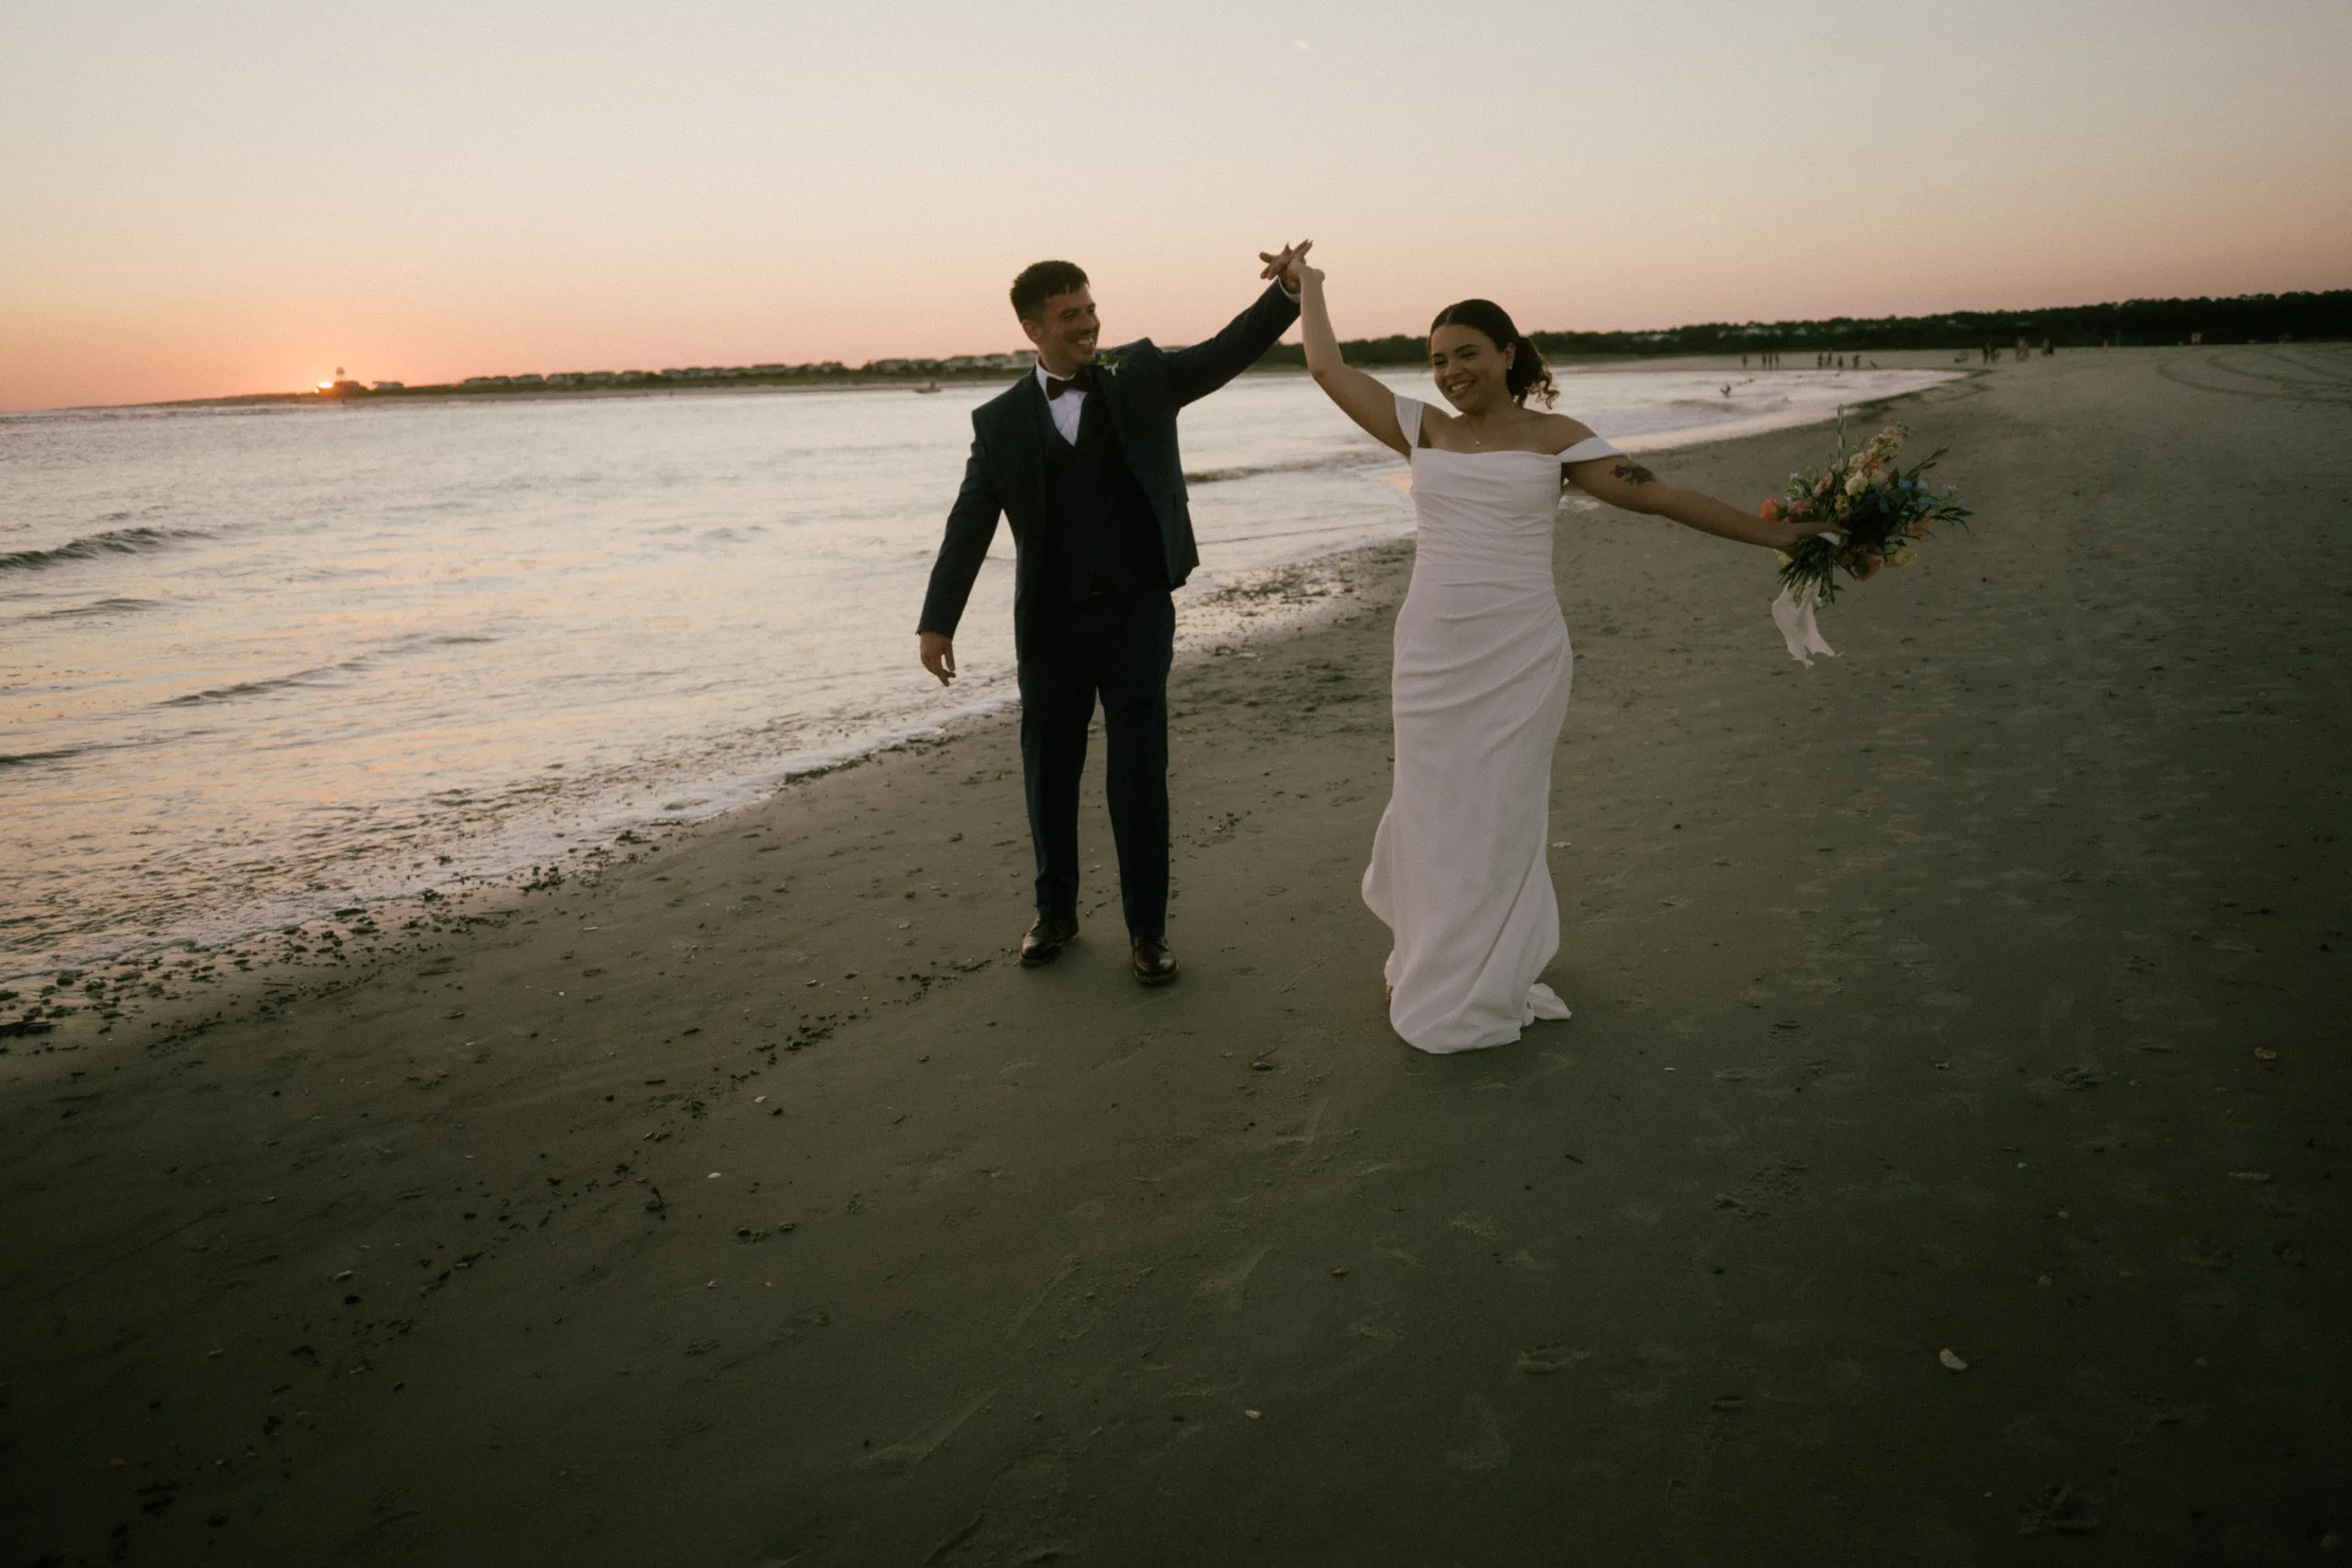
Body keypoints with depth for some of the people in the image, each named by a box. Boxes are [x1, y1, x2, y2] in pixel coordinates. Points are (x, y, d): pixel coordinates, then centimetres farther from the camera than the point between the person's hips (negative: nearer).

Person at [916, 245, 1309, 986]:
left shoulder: (1141, 375, 3)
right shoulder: (1001, 419, 2)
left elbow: (1228, 352, -8)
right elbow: (970, 526, -2)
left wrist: (1286, 291, -25)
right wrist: (937, 621, -10)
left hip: (1138, 614, -1)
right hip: (1051, 622, 1)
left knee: (1139, 773, 1)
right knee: (1049, 775, 12)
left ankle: (1147, 929, 14)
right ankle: (1056, 913, 31)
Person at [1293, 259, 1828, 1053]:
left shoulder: (1553, 438, -1)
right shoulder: (1425, 431, 6)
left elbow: (1661, 496, -2)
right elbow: (1329, 370, 9)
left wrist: (1772, 533, -4)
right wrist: (1310, 287, 20)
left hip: (1519, 657, -2)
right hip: (1431, 656, 2)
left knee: (1500, 816, 8)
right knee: (1432, 813, 9)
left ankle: (1485, 983, 26)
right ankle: (1434, 969, 29)